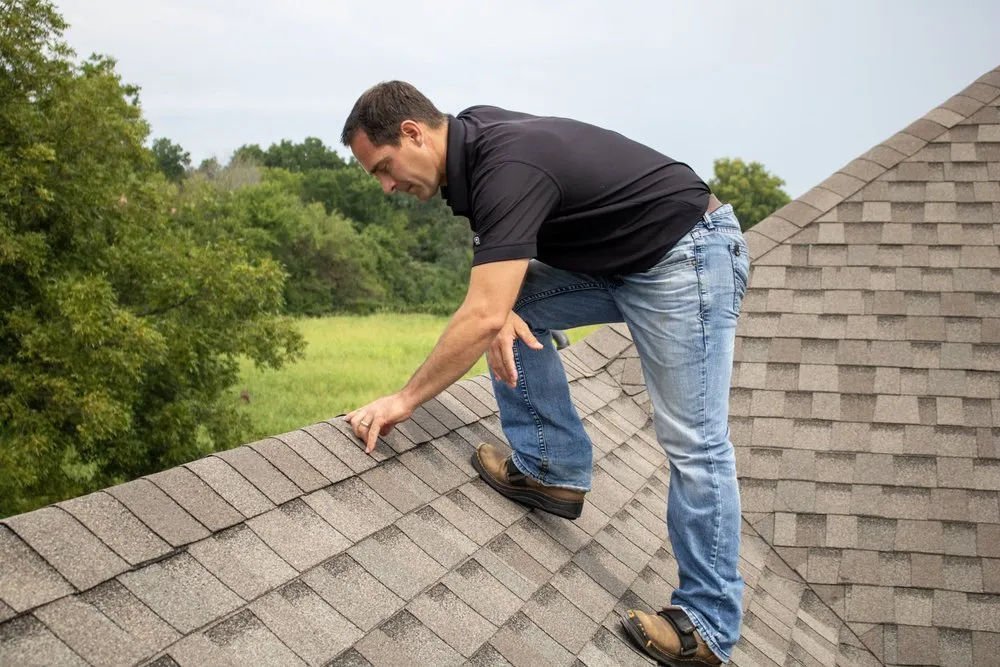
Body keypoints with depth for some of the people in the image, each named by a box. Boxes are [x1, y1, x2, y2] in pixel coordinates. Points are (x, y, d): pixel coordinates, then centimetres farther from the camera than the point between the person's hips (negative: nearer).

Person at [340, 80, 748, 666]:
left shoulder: (507, 167, -27)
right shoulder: (471, 133, 1)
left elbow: (484, 317, -31)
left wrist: (403, 401, -22)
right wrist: (504, 313, -7)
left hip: (688, 256, -10)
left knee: (694, 443, -7)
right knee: (513, 311, 6)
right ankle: (554, 468, 10)